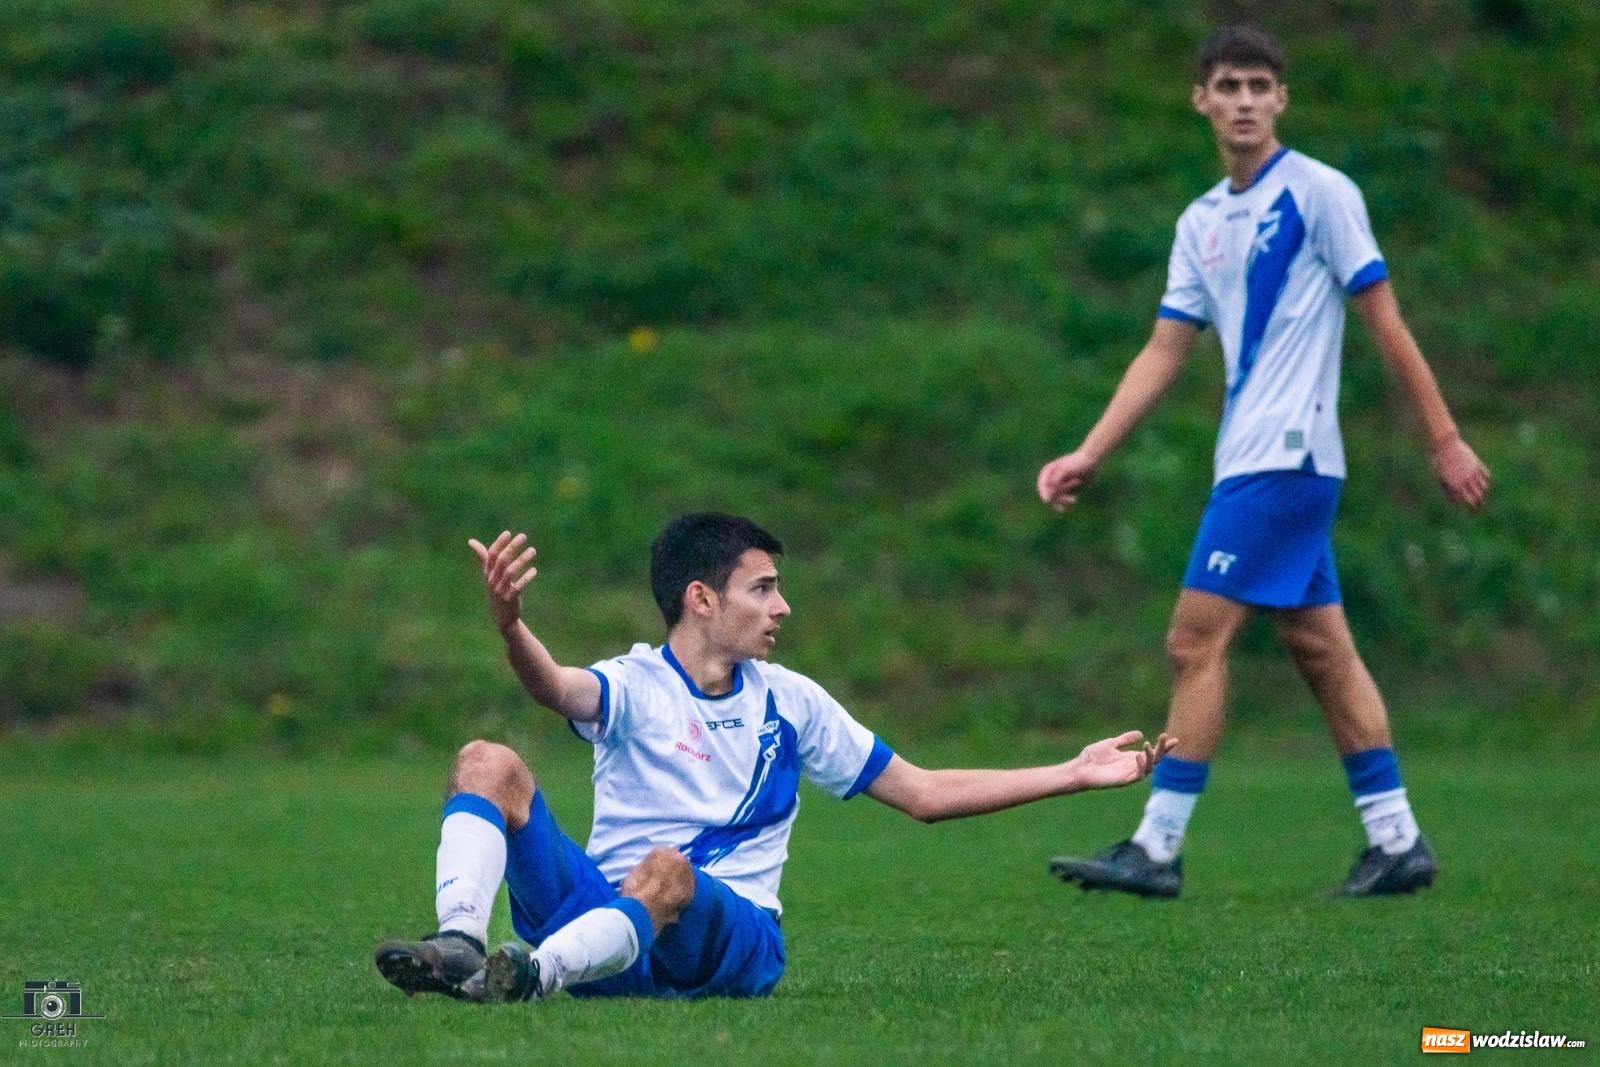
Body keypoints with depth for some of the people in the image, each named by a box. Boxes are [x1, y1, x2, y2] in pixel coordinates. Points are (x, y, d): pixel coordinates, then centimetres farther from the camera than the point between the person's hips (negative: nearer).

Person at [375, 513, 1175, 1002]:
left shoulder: (791, 702, 13)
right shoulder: (633, 686, 1)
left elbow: (924, 795, 20)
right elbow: (556, 688, -24)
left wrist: (1074, 775, 15)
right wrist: (509, 626, -49)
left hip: (731, 940, 0)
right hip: (599, 907, 0)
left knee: (665, 874, -37)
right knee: (489, 765, -20)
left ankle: (531, 977, -59)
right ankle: (460, 946, -40)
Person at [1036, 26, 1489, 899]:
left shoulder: (1320, 194, -8)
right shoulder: (1202, 223, 13)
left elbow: (1385, 322, -7)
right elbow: (1164, 352, 14)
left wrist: (1444, 440, -7)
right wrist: (1089, 455, 6)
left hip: (1287, 457, -8)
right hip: (1249, 461, 8)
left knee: (1195, 640, -10)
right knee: (1320, 648, 9)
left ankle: (1157, 848, -8)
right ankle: (1397, 841, 14)